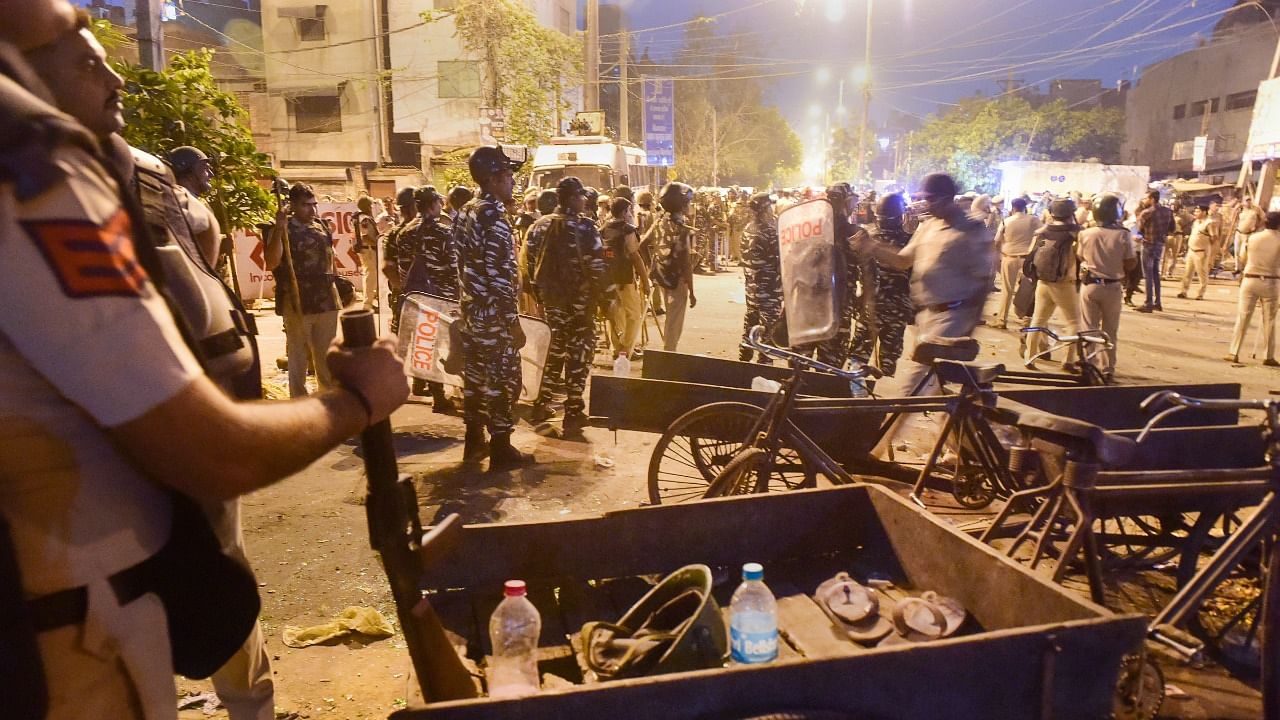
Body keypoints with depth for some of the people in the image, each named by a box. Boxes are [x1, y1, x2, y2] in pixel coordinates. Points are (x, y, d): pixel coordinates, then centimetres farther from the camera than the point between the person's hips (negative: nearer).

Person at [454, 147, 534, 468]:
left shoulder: (465, 213, 11)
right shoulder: (494, 216, -18)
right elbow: (499, 275, -21)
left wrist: (468, 300, 21)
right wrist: (514, 321, -18)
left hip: (471, 309, 9)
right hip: (494, 315, -9)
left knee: (475, 376, 15)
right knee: (502, 380, 0)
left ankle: (474, 441, 26)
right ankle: (501, 450, 7)